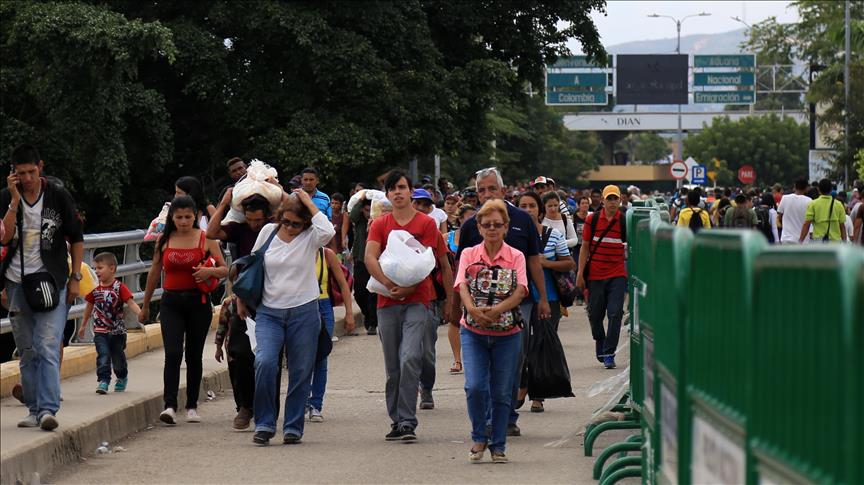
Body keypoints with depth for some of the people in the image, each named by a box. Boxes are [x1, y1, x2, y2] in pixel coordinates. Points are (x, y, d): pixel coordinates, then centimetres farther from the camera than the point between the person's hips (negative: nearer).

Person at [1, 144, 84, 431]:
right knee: (27, 352, 8)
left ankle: (48, 409, -20)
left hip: (51, 281, -3)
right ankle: (34, 409, 15)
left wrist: (75, 277, 1)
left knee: (48, 348, -14)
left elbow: (76, 239, 6)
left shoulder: (59, 197, -1)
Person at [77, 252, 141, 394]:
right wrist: (83, 325, 21)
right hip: (100, 330, 1)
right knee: (103, 356, -14)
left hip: (117, 331, -1)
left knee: (118, 357, 11)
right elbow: (90, 306, 14)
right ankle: (103, 381, -15)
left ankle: (122, 378, 34)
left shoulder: (120, 288, -9)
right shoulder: (95, 288, 1)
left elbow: (131, 303, -16)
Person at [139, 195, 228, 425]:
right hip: (171, 302, 0)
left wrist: (210, 271, -21)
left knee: (194, 355, 8)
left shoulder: (206, 239, 0)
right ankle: (170, 406, -19)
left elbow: (225, 269, 2)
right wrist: (145, 305, 19)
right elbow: (154, 272, 14)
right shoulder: (164, 239, 5)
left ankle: (192, 406, 19)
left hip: (198, 302, 0)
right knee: (173, 354, -13)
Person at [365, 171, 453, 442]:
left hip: (417, 300, -3)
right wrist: (389, 284, -18)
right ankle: (397, 422, 15)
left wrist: (408, 287, -14)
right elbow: (370, 258, -4)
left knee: (410, 359, -17)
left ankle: (408, 422, -16)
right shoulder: (380, 225, 10)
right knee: (393, 367, 7)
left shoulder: (426, 223, 4)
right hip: (387, 302, 3)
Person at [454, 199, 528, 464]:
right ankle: (479, 438, 7)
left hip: (507, 334, 0)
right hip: (474, 332, 0)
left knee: (501, 392, 4)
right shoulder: (469, 255, 4)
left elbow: (520, 290, -12)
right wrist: (473, 309, -32)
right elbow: (462, 286, -11)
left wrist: (498, 310, -31)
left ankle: (498, 445, 18)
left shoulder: (516, 257, 2)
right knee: (475, 386, -14)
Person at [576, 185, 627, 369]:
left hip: (617, 275, -1)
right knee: (595, 314, 8)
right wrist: (580, 274, 1)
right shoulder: (592, 220, 1)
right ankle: (600, 342, 36)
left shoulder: (625, 221, 0)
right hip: (595, 275, 1)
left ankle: (608, 353, -4)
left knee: (615, 313, -10)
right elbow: (585, 248, 5)